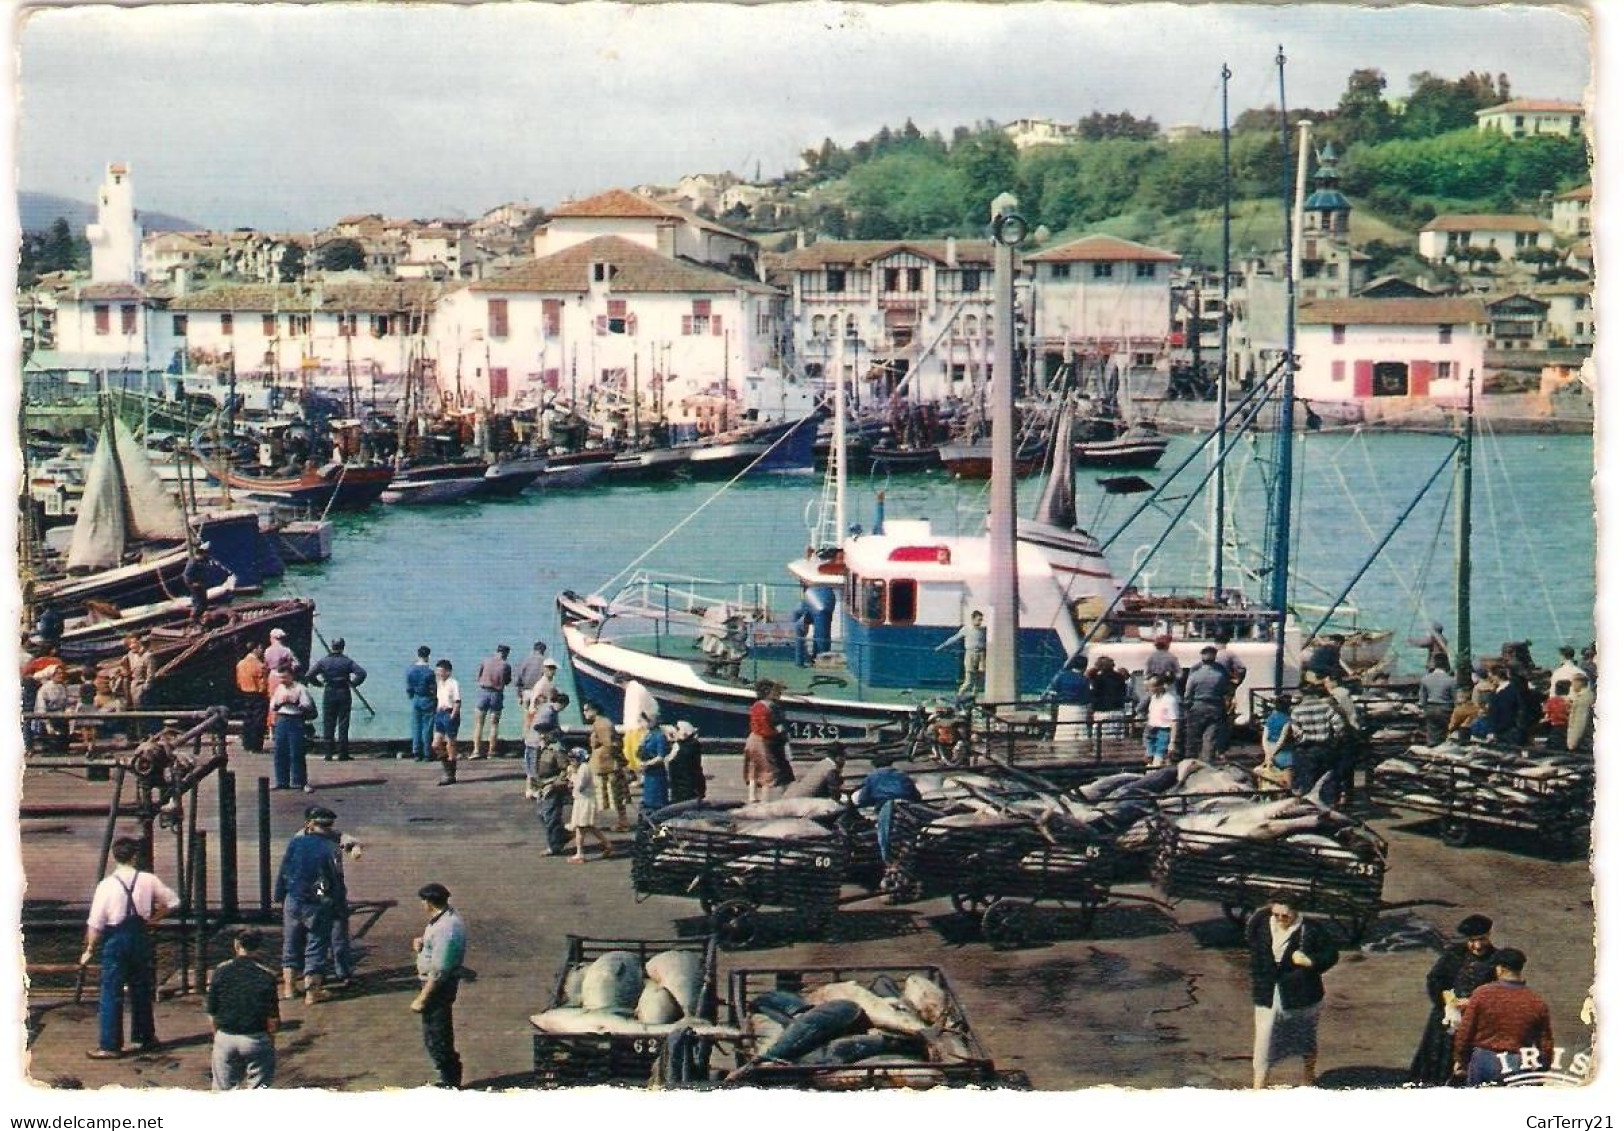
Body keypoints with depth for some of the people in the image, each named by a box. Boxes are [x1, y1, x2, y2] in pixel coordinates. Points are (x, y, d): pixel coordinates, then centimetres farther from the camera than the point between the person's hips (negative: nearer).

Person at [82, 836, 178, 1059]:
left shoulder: (106, 885, -13)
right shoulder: (148, 880, -5)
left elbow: (95, 923, -11)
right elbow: (172, 901, 6)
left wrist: (89, 949, -1)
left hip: (116, 939, -4)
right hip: (141, 937, 4)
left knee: (111, 993, 1)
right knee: (141, 990, 17)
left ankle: (110, 1045, 0)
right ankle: (144, 1037, 27)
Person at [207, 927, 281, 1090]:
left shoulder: (220, 972, -4)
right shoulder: (266, 976, -10)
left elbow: (212, 1013, 1)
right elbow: (272, 1018, -8)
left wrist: (217, 1036, 15)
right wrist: (271, 1041, 7)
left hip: (225, 1038, 2)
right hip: (256, 1039, -2)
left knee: (224, 1090, 11)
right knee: (259, 1088, 8)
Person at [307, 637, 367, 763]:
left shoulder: (323, 661, -1)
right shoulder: (347, 661, -2)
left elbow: (310, 675, -6)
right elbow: (362, 673, -10)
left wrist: (320, 683, 6)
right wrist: (353, 683, 2)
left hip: (329, 693, 0)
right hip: (344, 693, 0)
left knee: (328, 723, 6)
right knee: (343, 723, 3)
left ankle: (328, 753, 3)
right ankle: (342, 753, 1)